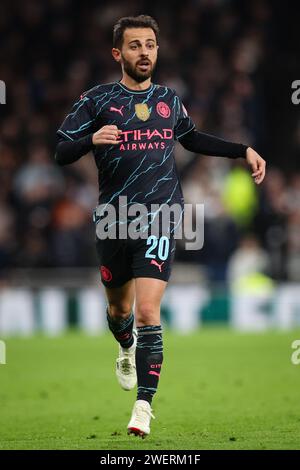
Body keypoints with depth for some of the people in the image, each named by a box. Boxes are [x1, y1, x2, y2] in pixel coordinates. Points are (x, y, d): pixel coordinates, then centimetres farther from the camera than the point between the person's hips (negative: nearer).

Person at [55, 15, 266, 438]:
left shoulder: (169, 100, 9)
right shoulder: (97, 100, -1)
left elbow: (192, 138, 29)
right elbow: (60, 152, -6)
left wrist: (243, 151, 23)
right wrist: (92, 140, -26)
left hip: (159, 216, 0)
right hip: (113, 220, 0)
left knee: (147, 311, -15)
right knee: (118, 308, 16)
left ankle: (144, 405, -14)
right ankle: (126, 350, 51)